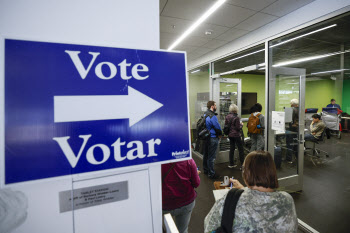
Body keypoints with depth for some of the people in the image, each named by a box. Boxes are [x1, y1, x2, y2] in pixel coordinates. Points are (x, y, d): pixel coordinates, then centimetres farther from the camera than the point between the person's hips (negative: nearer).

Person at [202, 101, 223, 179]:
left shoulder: (204, 114, 8)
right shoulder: (212, 116, -21)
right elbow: (218, 127, -14)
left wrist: (218, 134, 10)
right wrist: (220, 134, 7)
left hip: (206, 137, 10)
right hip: (212, 138, -9)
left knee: (206, 155, 19)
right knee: (211, 157, 0)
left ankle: (206, 170, 34)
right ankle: (211, 174, 10)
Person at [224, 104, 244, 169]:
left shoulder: (227, 117, 2)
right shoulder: (236, 117, -17)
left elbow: (226, 125, 9)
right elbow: (238, 128, -14)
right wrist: (241, 124, 3)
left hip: (230, 135, 7)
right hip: (236, 135, -7)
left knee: (231, 149, 14)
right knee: (240, 150, 3)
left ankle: (231, 164, 20)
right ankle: (242, 164, 7)